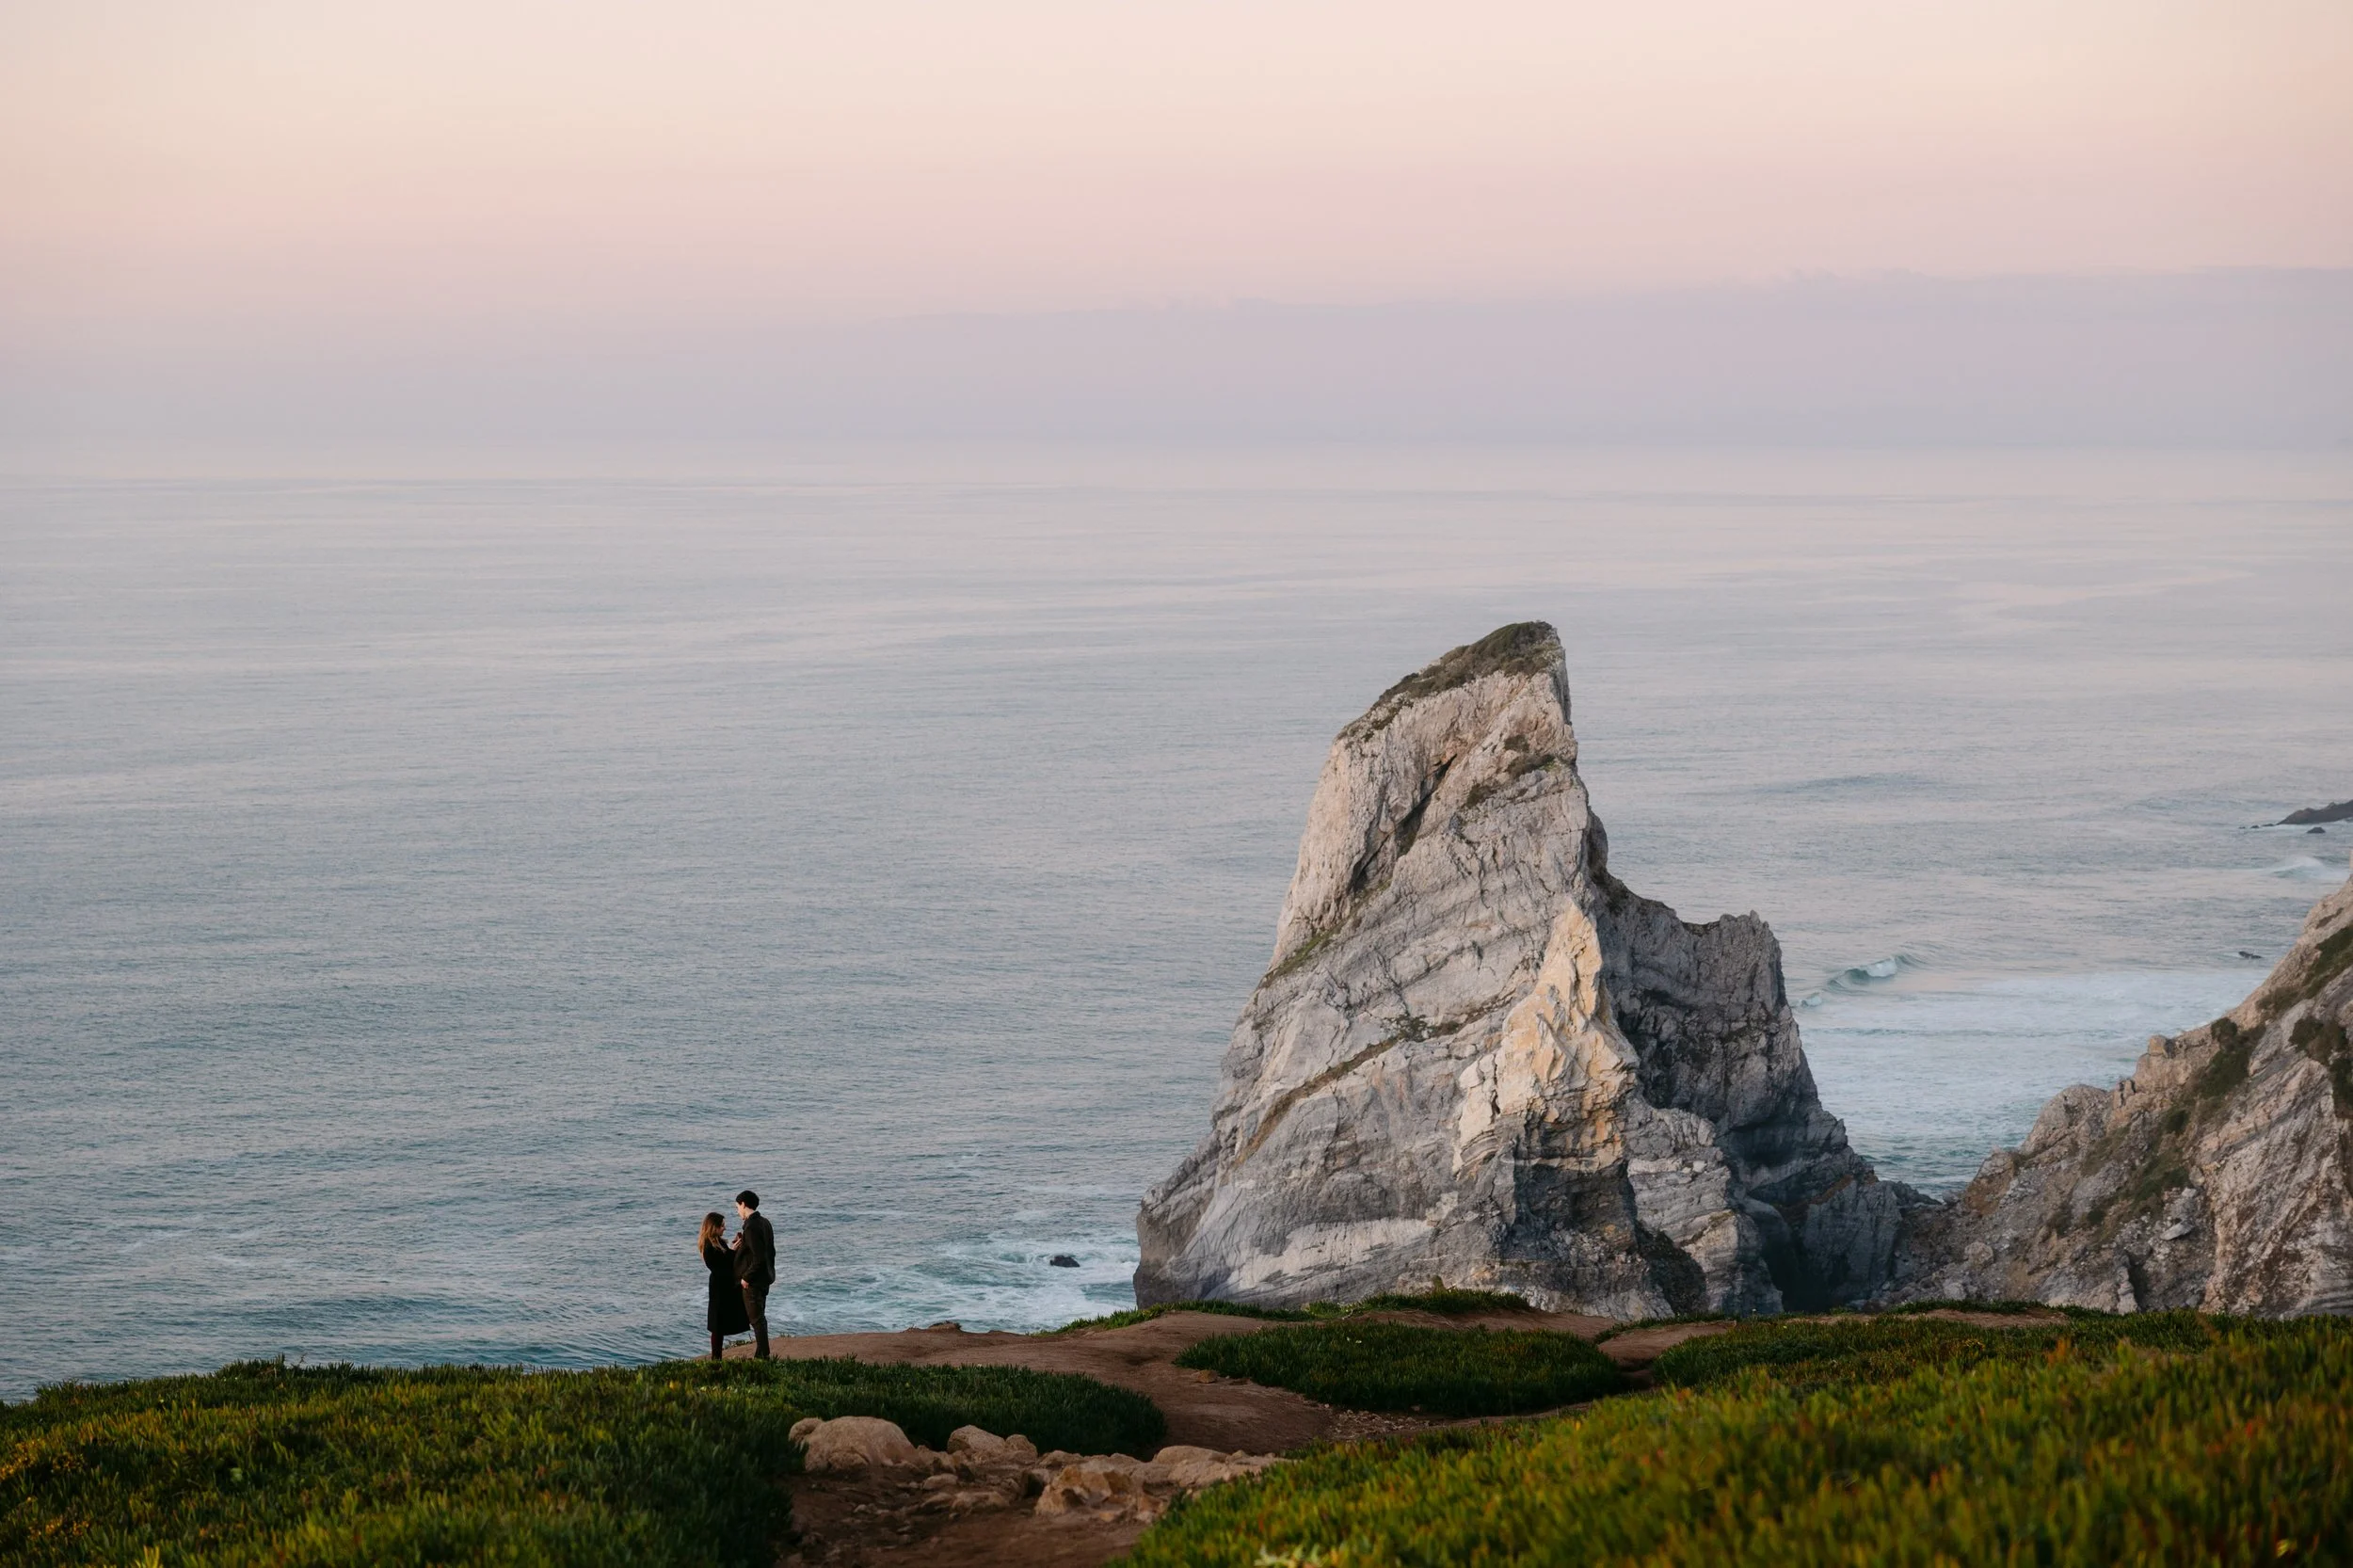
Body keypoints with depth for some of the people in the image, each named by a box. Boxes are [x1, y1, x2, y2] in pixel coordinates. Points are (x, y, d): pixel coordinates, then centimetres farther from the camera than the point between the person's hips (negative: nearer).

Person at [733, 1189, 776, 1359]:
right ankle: (761, 1354, 23)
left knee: (757, 1319, -2)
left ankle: (763, 1355, 2)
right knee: (759, 1317, 17)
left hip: (753, 1281, -10)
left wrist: (746, 1277, -17)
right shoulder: (765, 1222, 7)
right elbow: (770, 1251, 14)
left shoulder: (752, 1227, -22)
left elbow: (759, 1258, -25)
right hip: (765, 1278, 10)